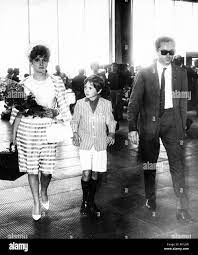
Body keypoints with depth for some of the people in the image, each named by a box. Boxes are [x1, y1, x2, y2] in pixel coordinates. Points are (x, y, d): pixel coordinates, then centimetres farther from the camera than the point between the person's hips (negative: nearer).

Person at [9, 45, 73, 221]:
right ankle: (36, 203, 24)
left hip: (48, 129, 0)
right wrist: (14, 133, 4)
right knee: (31, 167, 6)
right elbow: (18, 110, 4)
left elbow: (63, 107, 6)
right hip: (27, 129, 0)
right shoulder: (25, 84, 0)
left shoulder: (56, 82, 2)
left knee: (47, 168, 4)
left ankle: (44, 193, 36)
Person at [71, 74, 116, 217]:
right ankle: (85, 201, 12)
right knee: (86, 173, -8)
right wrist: (75, 133, -5)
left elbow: (110, 122, 8)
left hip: (100, 144, 1)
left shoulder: (106, 104, 1)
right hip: (85, 143, -1)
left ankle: (91, 202, 24)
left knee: (95, 174, 7)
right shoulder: (80, 104, 2)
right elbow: (75, 121, 10)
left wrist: (111, 134, -8)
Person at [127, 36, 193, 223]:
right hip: (149, 123, -1)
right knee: (149, 165, 10)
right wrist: (132, 128, -9)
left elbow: (183, 103, 9)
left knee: (177, 164, -5)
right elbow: (134, 103, -2)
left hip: (171, 123, 1)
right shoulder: (144, 74, 0)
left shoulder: (181, 74, 6)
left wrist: (182, 129, 6)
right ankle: (151, 202, 26)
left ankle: (182, 207, 2)